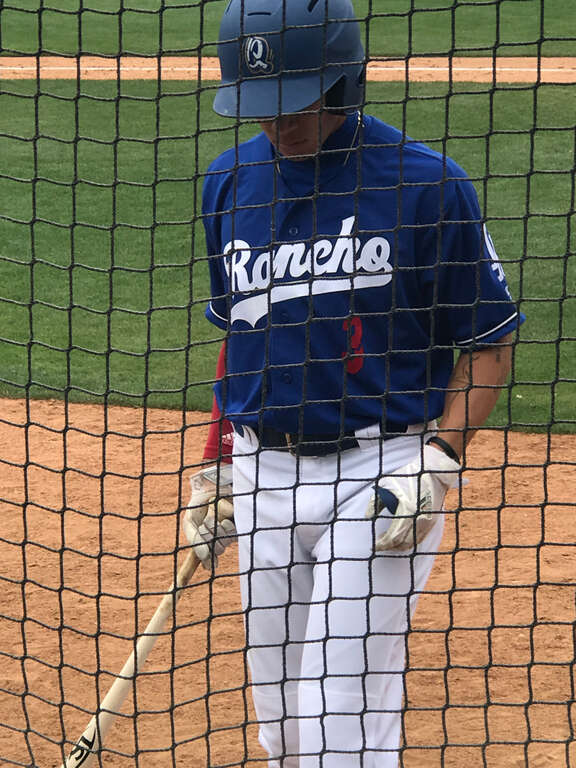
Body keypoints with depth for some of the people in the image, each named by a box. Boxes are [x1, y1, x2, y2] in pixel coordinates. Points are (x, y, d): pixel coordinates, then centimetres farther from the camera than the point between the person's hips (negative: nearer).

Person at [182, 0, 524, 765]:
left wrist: (438, 463, -15)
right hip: (264, 474, 6)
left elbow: (490, 342, -4)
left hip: (379, 472, -5)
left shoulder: (427, 183, -11)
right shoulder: (230, 181, 6)